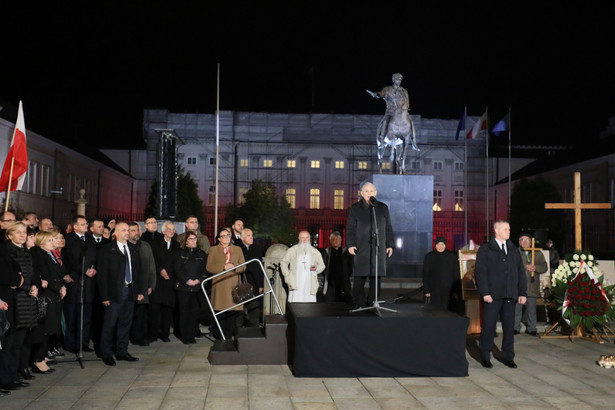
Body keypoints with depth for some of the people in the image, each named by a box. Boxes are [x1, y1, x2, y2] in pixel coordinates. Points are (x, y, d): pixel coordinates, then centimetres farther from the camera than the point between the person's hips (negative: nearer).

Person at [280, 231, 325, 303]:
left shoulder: (315, 252, 13)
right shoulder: (292, 250, 9)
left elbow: (322, 265, 17)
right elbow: (283, 263, 15)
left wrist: (316, 268, -5)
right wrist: (287, 275, 3)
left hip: (310, 285, 2)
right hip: (296, 285, -2)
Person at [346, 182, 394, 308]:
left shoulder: (383, 208, 13)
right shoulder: (355, 208, 7)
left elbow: (388, 228, 14)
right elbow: (350, 228, 4)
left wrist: (390, 245, 9)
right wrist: (350, 244, -6)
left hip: (378, 248, 2)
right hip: (361, 248, -2)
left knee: (376, 275, 3)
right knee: (360, 275, -4)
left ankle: (373, 301, 10)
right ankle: (359, 302, 2)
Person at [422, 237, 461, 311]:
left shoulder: (453, 256, 6)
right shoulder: (429, 257, 5)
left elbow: (457, 274, 9)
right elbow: (425, 275, 6)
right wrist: (426, 291, 0)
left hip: (449, 290, 1)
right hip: (434, 291, 0)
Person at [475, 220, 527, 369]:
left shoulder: (514, 250, 15)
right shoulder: (485, 250, 0)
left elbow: (521, 272, 15)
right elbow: (480, 272, -5)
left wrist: (522, 292, 7)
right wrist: (485, 293, -13)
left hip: (510, 296, 4)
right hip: (492, 296, -4)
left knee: (509, 327, 7)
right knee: (488, 327, 0)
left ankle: (508, 357, 18)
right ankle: (485, 357, 12)